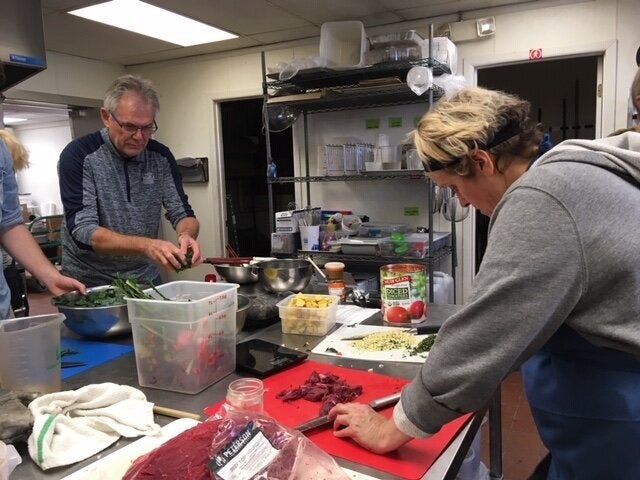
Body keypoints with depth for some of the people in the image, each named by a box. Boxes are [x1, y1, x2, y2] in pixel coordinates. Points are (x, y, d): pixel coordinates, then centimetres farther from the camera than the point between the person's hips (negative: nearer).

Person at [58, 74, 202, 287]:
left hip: (146, 279, 3)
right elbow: (83, 231, -18)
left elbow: (182, 213, 1)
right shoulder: (79, 155, -12)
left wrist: (186, 234, -23)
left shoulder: (161, 156, -1)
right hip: (90, 284, -2)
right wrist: (146, 245, -33)